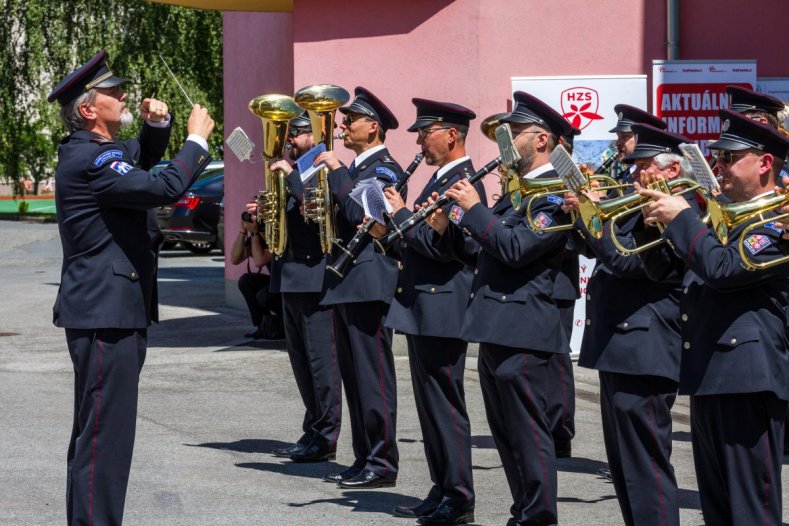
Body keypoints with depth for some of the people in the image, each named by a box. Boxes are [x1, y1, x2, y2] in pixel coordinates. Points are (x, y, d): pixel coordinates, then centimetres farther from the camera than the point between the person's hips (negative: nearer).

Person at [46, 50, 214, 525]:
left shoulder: (98, 151, 14)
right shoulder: (88, 160, -18)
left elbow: (144, 158, 31)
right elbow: (164, 187, -26)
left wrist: (158, 124, 10)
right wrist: (198, 138, -12)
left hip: (115, 311, 11)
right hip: (105, 312, -11)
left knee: (96, 430, 16)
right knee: (106, 430, -10)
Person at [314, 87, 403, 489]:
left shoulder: (385, 169, -8)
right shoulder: (353, 169, 20)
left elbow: (360, 213, -21)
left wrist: (335, 172, -13)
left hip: (369, 283, -10)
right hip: (345, 283, 10)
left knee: (373, 376, -8)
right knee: (354, 377, 11)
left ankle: (382, 464, -6)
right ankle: (364, 460, 16)